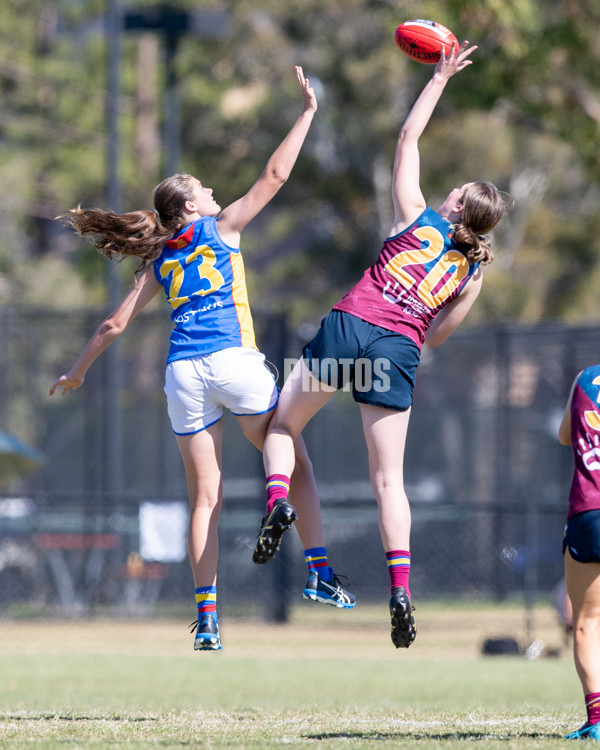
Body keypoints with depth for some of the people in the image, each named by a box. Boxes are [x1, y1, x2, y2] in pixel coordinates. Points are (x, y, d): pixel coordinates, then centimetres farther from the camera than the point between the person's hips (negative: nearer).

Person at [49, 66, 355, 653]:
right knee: (294, 463, 9)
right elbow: (275, 175, 5)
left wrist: (77, 371, 32)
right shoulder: (221, 228, 9)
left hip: (182, 374, 4)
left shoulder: (159, 261, 19)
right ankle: (321, 575, -3)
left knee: (204, 496, 5)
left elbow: (115, 324, 19)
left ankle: (206, 617, -4)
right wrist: (307, 111, 11)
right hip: (234, 360, -4)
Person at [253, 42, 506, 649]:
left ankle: (279, 497, -13)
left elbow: (408, 138, 14)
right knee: (388, 475, 5)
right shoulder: (472, 272, 12)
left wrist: (440, 78, 20)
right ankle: (400, 586, -9)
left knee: (283, 425, 17)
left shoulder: (417, 218, 6)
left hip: (349, 328, -2)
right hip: (400, 353, 2)